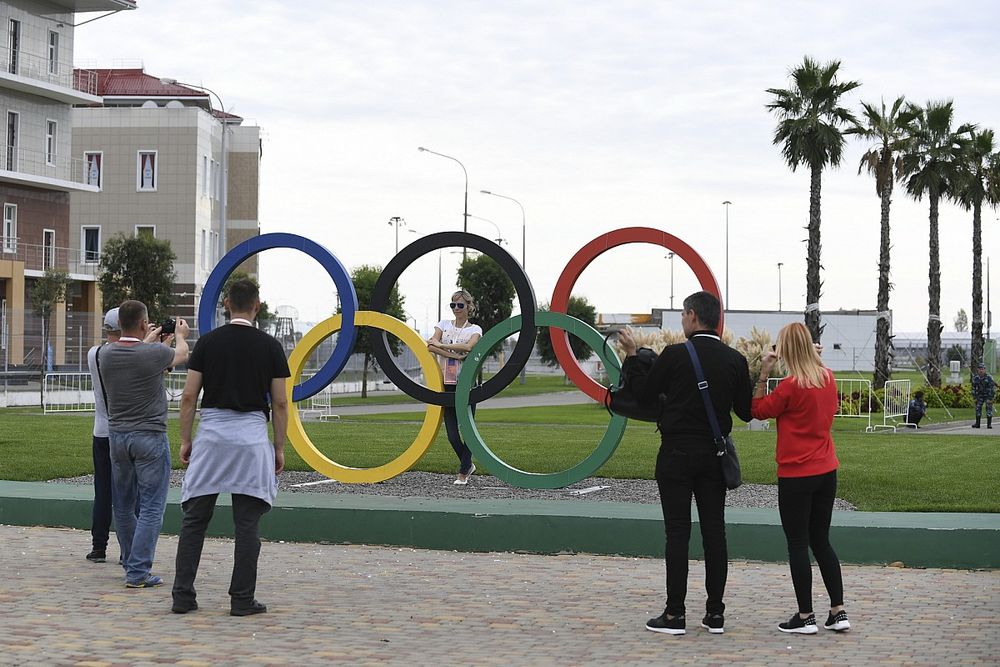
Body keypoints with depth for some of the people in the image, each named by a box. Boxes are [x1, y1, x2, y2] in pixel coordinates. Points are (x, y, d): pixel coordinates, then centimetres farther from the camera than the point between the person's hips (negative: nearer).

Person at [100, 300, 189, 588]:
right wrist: (180, 335, 31)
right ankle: (138, 572, -8)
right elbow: (181, 354, 9)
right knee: (151, 507, -3)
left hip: (117, 435, 6)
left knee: (123, 506, 15)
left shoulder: (106, 354, -2)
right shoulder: (155, 354, -15)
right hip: (149, 436, -6)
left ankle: (132, 564, 25)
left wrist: (149, 340, 40)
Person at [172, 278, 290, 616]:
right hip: (251, 436, -1)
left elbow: (189, 396, 0)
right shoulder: (270, 346, 0)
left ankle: (183, 595, 5)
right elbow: (279, 403, 0)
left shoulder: (208, 342, 2)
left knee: (194, 519, 7)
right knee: (247, 524, 3)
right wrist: (279, 448, 8)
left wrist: (185, 440, 8)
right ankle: (242, 599, 3)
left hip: (211, 433, 1)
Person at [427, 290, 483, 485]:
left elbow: (468, 346, -17)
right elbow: (431, 345, -5)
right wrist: (454, 355, -15)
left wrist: (441, 345, -18)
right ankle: (468, 464, 23)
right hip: (447, 383, 2)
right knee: (452, 434, 0)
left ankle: (463, 473, 5)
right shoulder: (444, 324, 12)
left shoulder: (475, 329, 5)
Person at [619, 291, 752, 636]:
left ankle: (674, 614, -1)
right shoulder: (735, 360, 1)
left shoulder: (674, 355, -11)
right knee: (714, 531, 7)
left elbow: (644, 394, 0)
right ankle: (715, 613, 9)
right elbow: (745, 412, 6)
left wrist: (631, 355, 11)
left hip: (677, 454, -4)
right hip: (714, 455, 4)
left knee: (678, 533, -1)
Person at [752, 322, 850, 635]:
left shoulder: (791, 385, -17)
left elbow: (759, 410, -5)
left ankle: (805, 616, 5)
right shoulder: (828, 378, 2)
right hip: (826, 471, 7)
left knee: (798, 544, 2)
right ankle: (838, 612, 14)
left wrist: (763, 373, -8)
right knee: (821, 541, 15)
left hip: (796, 475, -7)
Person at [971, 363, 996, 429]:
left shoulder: (989, 377, -25)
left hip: (988, 394, -4)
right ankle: (977, 423, 5)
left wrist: (990, 399, -24)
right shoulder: (975, 377, -11)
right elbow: (974, 388, 1)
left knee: (989, 408, -9)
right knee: (978, 408, 0)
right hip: (980, 395, 4)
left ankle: (989, 424, -6)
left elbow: (992, 388, -22)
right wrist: (975, 397, 0)